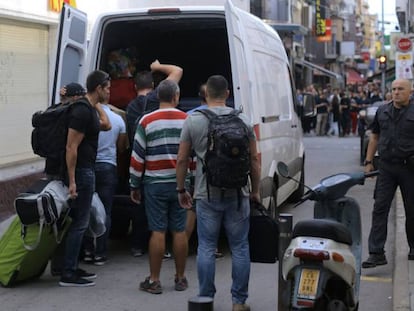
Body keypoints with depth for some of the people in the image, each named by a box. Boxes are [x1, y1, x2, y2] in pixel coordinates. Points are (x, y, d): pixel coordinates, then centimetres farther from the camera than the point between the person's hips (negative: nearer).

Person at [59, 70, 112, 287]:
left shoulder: (89, 108, 12)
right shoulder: (82, 111, -19)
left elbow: (106, 125, 29)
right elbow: (71, 147, -22)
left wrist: (97, 104, 19)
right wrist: (71, 181, -23)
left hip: (86, 170, 11)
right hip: (81, 172, -11)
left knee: (78, 222, 15)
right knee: (79, 223, -7)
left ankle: (71, 268, 23)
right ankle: (68, 274, -3)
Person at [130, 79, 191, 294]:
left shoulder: (147, 121, -2)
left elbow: (137, 156, -1)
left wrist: (135, 185, 6)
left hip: (155, 185, -1)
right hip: (181, 184, 1)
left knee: (158, 231, 0)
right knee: (179, 231, 7)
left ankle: (154, 280, 5)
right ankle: (180, 278, 16)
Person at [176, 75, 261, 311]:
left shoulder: (193, 121, 0)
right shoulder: (243, 120, 2)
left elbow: (182, 160, 2)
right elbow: (254, 159, 4)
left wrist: (181, 189, 13)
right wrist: (255, 190, 14)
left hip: (207, 195, -1)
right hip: (238, 194, 1)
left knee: (206, 248, 7)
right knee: (240, 247, 7)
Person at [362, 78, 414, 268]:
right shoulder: (382, 111, 11)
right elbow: (374, 137, 17)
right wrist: (368, 161, 11)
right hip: (386, 167, 3)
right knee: (380, 209, -4)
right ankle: (376, 253, -4)